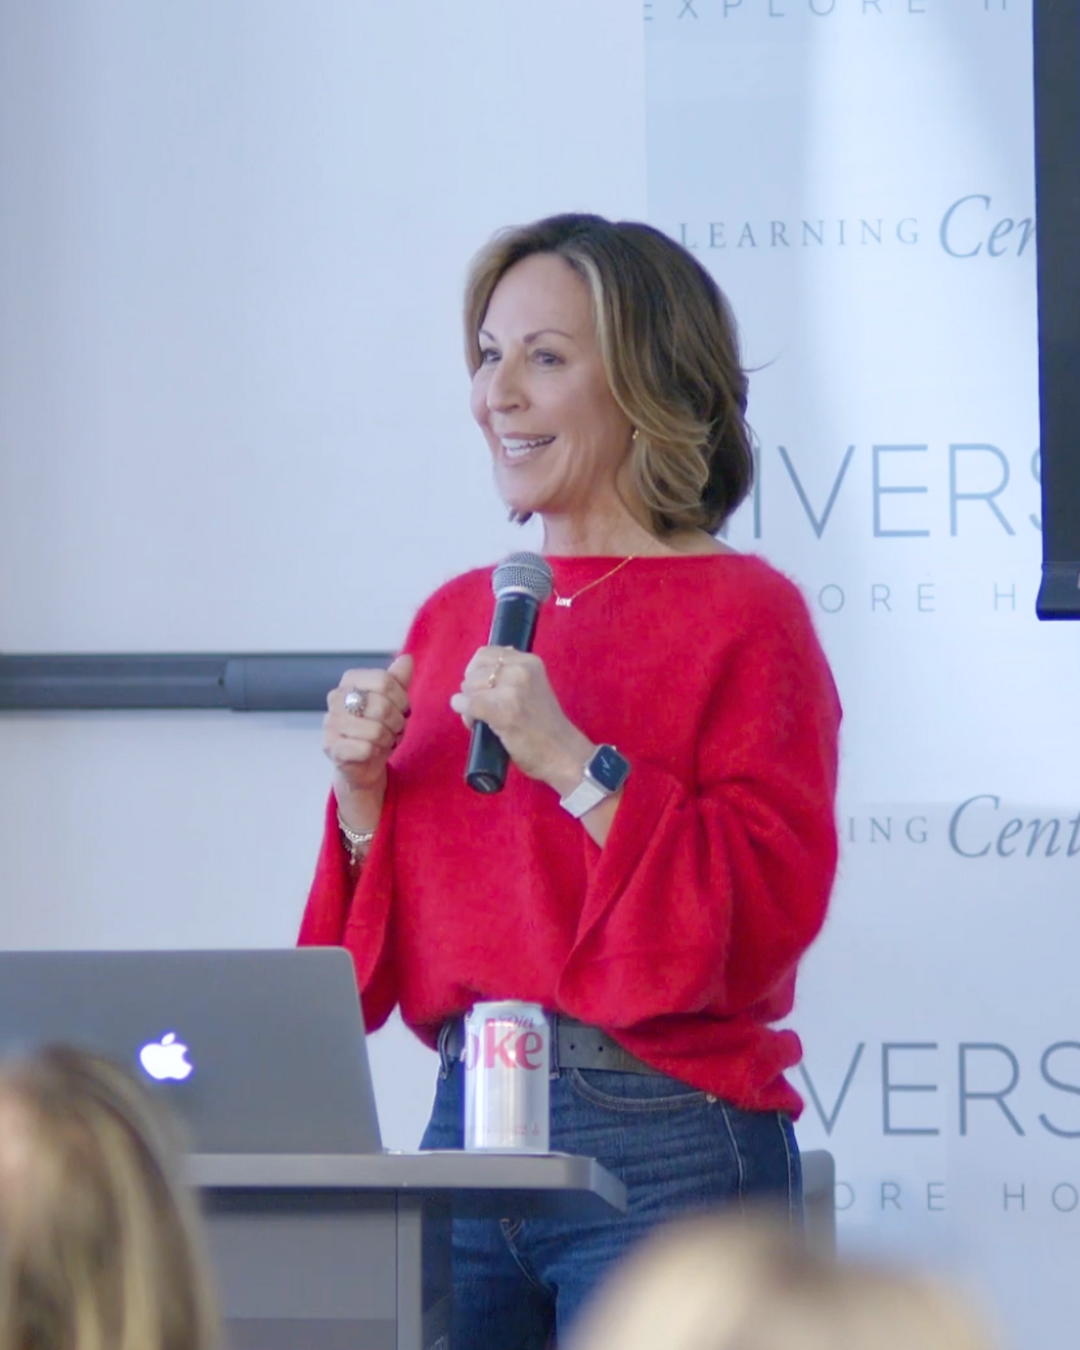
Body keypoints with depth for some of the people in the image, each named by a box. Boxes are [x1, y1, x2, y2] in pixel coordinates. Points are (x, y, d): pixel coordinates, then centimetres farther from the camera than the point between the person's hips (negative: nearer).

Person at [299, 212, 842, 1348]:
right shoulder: (456, 616, 14)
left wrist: (579, 766, -19)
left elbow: (773, 911, -14)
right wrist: (362, 787, -1)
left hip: (664, 1142, -5)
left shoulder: (743, 615, -4)